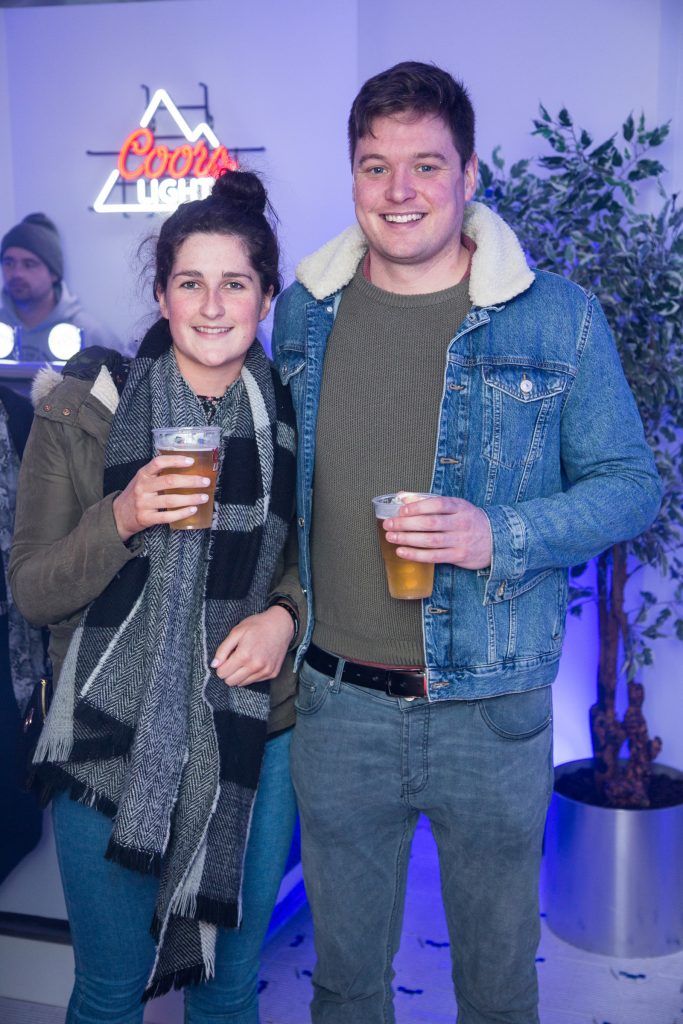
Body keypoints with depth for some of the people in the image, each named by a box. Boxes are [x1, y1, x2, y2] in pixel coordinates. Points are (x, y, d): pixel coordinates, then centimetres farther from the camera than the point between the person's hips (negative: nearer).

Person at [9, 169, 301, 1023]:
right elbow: (31, 591, -6)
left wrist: (287, 614, -10)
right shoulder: (80, 410, -7)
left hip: (253, 740, 2)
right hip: (110, 742, -2)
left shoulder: (292, 416, -1)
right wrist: (122, 518, -22)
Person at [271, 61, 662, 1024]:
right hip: (335, 702, 3)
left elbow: (630, 484, -4)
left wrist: (501, 536, -19)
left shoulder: (559, 317, -7)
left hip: (492, 708, -2)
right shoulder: (304, 309, 3)